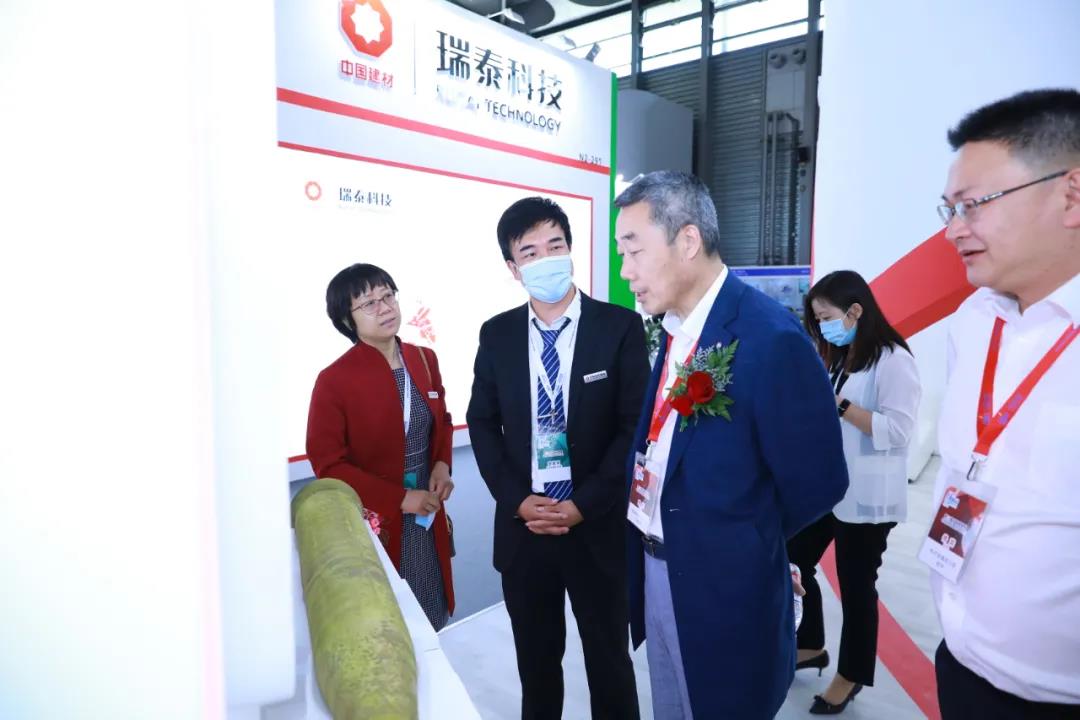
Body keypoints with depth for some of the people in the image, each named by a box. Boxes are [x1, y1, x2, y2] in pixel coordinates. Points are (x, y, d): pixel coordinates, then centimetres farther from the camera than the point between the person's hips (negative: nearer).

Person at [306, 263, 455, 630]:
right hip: (373, 523, -5)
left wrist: (442, 464, -5)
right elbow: (327, 463, -14)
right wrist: (398, 499, -18)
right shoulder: (334, 380, -16)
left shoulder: (425, 359, 1)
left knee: (431, 619, 16)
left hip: (427, 517, 5)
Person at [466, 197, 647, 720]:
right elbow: (482, 424, 4)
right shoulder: (497, 334, 2)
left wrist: (583, 505, -14)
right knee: (536, 662, 20)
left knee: (609, 660, 17)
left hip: (598, 528, -2)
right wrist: (517, 501, -7)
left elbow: (635, 426, -9)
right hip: (522, 527, 3)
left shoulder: (620, 327, -8)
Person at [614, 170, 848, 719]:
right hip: (656, 572, 7)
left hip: (723, 586, -7)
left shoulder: (770, 337, -22)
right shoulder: (670, 329, 2)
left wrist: (744, 543, -2)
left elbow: (817, 483, -17)